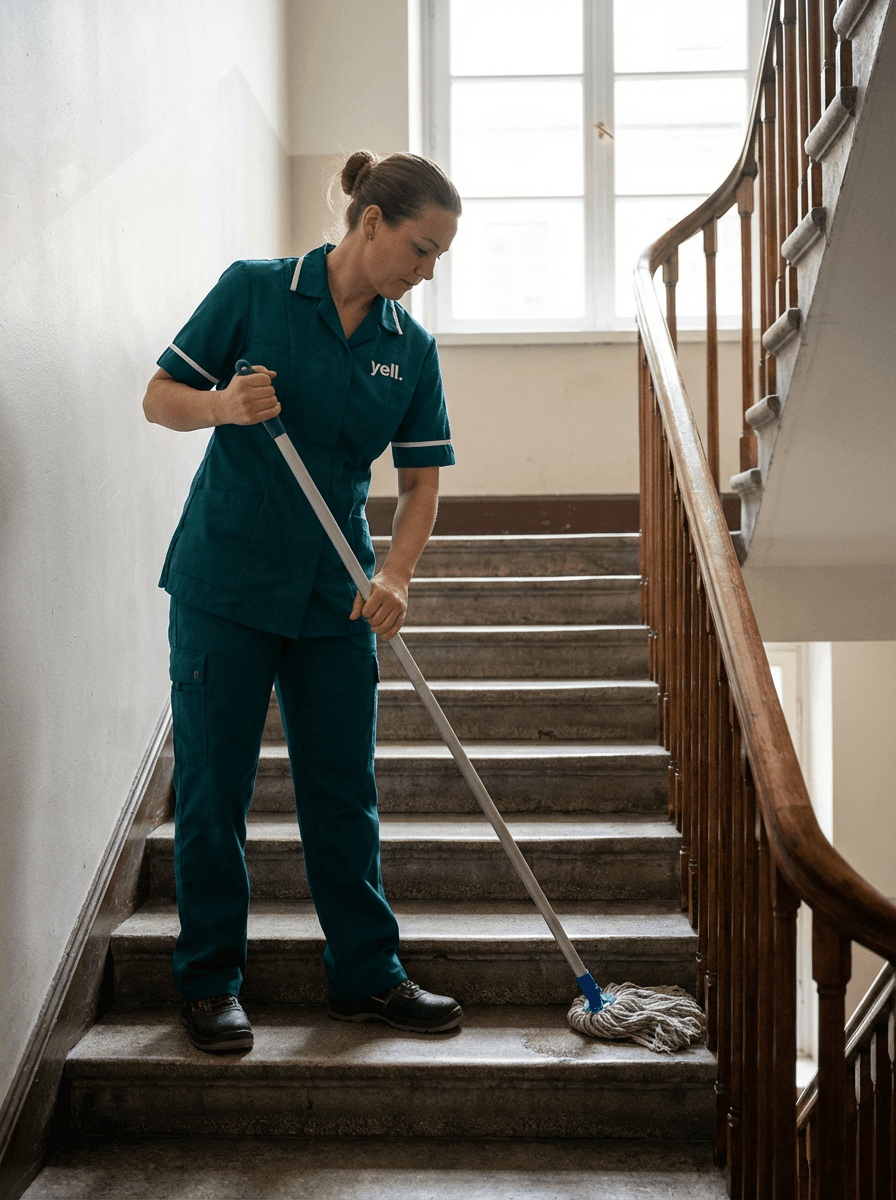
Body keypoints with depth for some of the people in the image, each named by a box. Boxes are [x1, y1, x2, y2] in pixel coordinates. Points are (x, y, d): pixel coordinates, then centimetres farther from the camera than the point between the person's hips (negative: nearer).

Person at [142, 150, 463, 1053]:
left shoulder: (411, 348, 4)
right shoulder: (254, 290, -6)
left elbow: (421, 480, 4)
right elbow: (161, 396, -3)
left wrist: (395, 577, -12)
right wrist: (223, 406, -24)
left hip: (334, 596, 4)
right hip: (224, 581, -3)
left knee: (343, 786, 9)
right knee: (213, 783, 4)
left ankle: (366, 975, 23)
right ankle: (209, 981, 20)